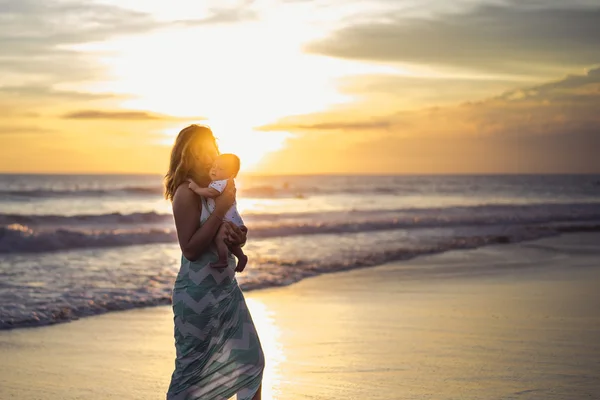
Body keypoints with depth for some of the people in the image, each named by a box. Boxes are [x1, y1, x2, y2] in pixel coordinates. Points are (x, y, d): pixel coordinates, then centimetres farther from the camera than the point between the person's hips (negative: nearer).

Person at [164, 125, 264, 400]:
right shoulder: (186, 193, -15)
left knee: (251, 360, 8)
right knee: (193, 367, 2)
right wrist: (220, 211, -23)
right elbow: (190, 249, -21)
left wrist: (237, 237, -6)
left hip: (226, 290, 8)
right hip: (198, 294, -8)